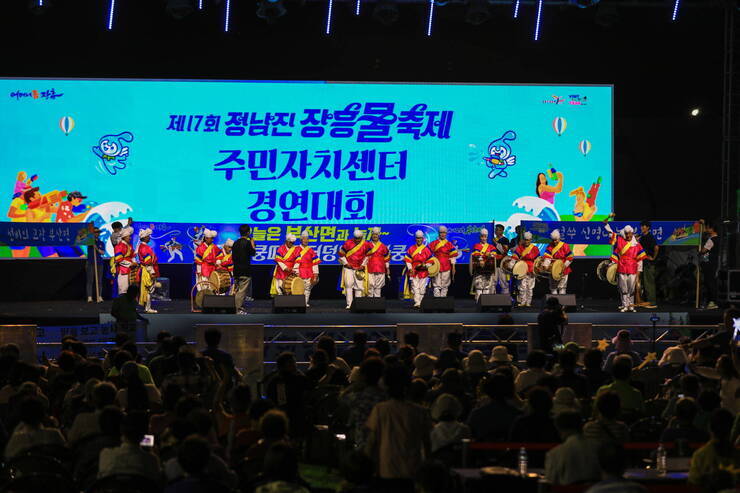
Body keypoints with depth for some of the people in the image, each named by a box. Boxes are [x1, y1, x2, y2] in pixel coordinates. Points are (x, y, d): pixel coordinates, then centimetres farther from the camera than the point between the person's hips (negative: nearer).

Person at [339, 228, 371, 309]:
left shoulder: (365, 245, 0)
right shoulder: (348, 243, -3)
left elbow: (368, 255, 12)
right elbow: (341, 253, 5)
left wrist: (363, 265, 3)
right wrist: (346, 263, -1)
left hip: (359, 269, 1)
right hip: (348, 268, -1)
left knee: (359, 286, 1)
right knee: (348, 285, -9)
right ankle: (349, 304, -7)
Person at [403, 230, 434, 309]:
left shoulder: (426, 249, 6)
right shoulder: (411, 249, 6)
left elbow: (430, 261, 8)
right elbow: (407, 260, 5)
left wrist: (425, 266, -10)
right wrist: (410, 268, -8)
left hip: (423, 272, 0)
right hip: (413, 272, 0)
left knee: (422, 288, 0)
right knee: (415, 288, -8)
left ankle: (420, 303, 10)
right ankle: (417, 303, -10)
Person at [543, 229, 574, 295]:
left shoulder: (564, 246, -5)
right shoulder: (550, 246, 3)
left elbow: (570, 258, -5)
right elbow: (547, 256, -11)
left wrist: (564, 265, -18)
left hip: (563, 271, -3)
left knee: (562, 287, -2)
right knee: (553, 288, 5)